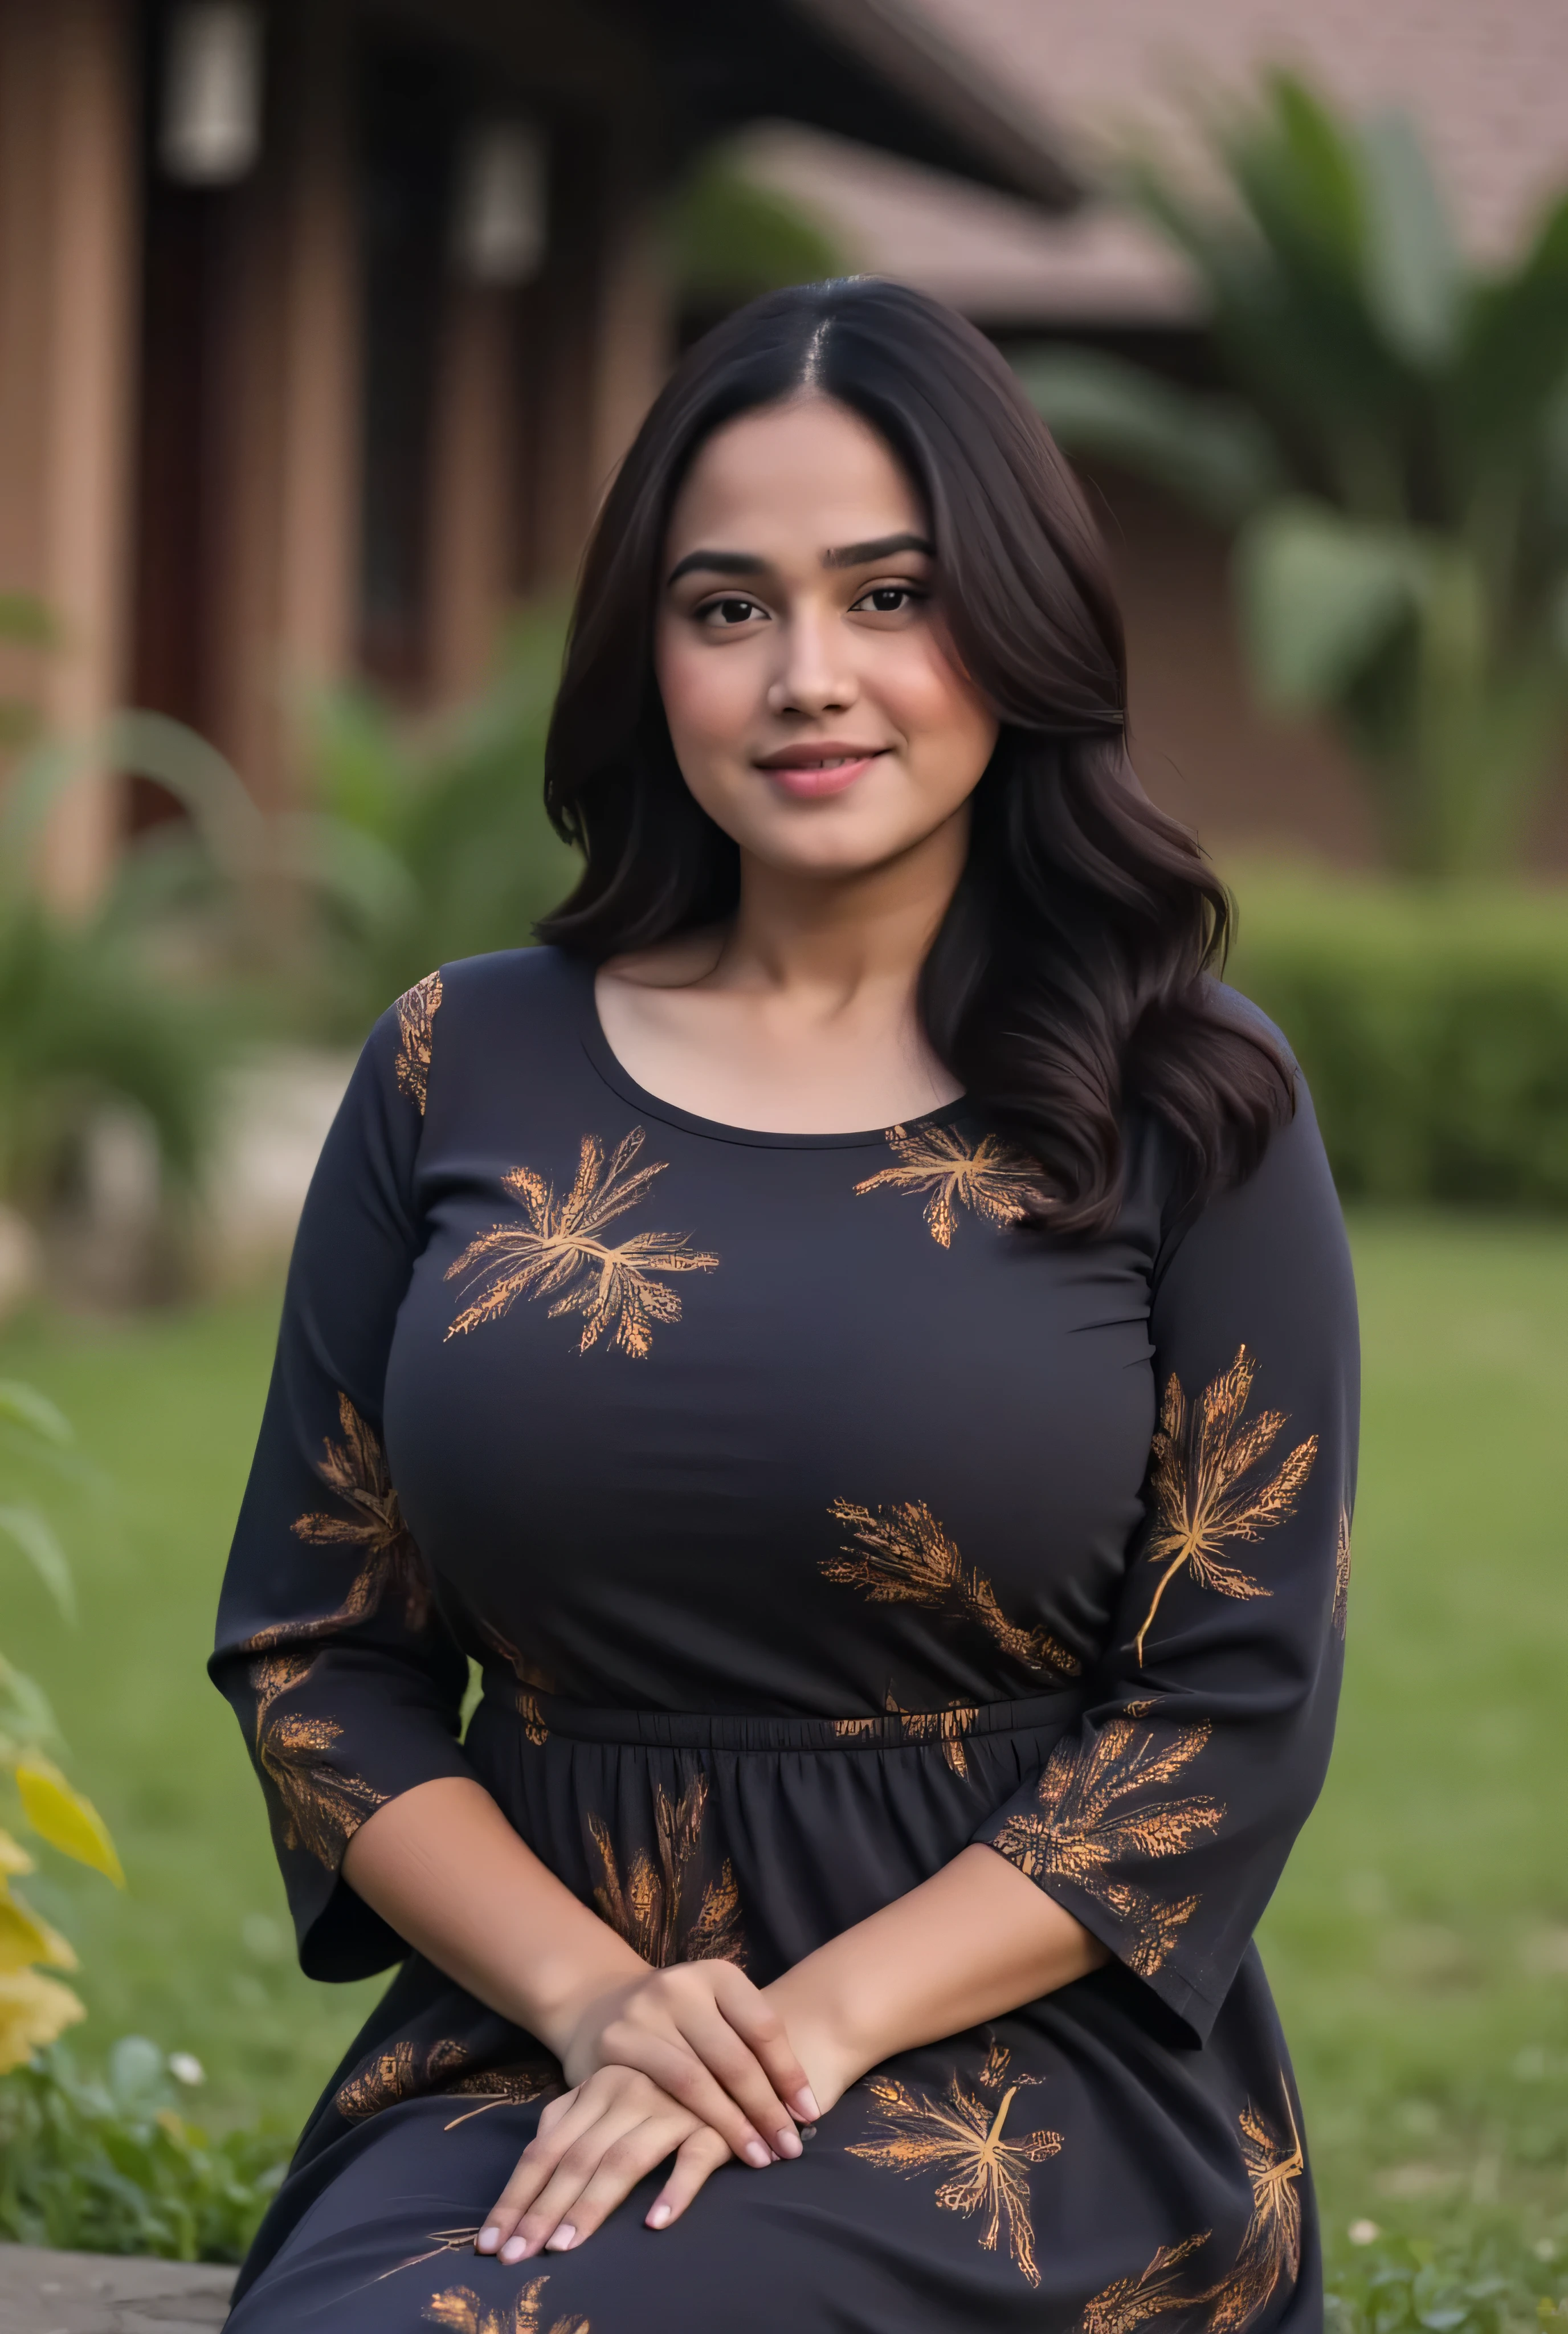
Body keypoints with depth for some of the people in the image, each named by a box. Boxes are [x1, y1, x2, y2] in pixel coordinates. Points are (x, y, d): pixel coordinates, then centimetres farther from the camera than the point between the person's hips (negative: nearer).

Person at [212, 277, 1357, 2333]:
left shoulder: (1184, 1111, 3)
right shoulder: (465, 1072, 9)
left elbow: (1239, 1704, -2)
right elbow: (313, 1646, 8)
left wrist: (809, 2028, -13)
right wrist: (592, 1997, -9)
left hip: (1013, 2038, -2)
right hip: (527, 2043, 3)